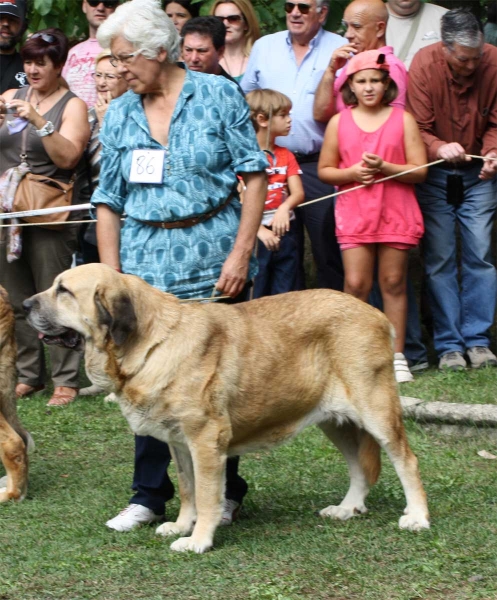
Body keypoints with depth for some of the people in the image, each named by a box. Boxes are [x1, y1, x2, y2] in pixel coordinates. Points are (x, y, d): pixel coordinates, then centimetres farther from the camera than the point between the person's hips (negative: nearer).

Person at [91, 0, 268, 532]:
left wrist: (241, 252, -10)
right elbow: (108, 201, 11)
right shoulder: (119, 115, 9)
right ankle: (148, 496, 10)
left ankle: (224, 492, 17)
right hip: (146, 263, 3)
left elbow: (254, 175, -3)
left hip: (213, 259, -3)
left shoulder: (218, 95, -1)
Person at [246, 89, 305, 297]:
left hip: (285, 232, 6)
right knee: (257, 299, -2)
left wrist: (284, 208, -20)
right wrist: (260, 230, -23)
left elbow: (298, 193, 1)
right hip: (256, 235, -5)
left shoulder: (286, 155, 11)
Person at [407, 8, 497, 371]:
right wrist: (440, 148, -35)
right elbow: (418, 129, -15)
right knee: (440, 259, -2)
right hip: (435, 174, -1)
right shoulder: (424, 65, -16)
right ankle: (449, 345, 3)